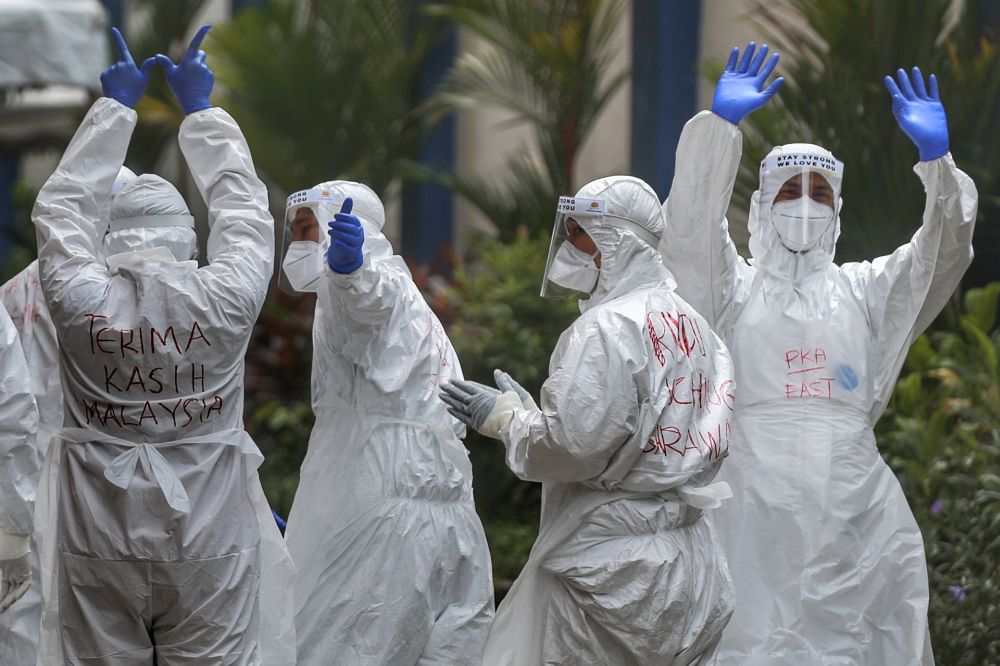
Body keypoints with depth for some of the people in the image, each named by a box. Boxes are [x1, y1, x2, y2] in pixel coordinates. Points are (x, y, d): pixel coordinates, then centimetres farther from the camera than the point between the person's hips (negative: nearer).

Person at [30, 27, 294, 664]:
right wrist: (201, 108, 19)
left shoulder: (82, 301, -8)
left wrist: (114, 107, 18)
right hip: (210, 541, -1)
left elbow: (61, 207, 9)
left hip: (100, 543, 1)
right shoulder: (225, 301, -9)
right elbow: (244, 212, 8)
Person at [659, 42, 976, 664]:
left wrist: (937, 160, -8)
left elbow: (945, 252, 8)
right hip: (756, 502, -2)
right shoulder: (735, 288, 13)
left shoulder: (865, 290, 20)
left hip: (854, 512, 2)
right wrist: (720, 123, -13)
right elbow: (692, 224, -3)